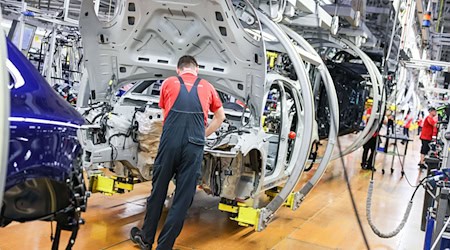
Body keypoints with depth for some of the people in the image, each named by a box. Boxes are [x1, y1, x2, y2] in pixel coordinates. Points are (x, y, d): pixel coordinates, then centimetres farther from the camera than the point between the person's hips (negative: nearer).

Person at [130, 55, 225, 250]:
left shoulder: (168, 83, 14)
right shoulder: (207, 86, 17)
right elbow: (220, 117, 28)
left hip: (169, 143, 1)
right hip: (194, 147, 0)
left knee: (158, 191, 15)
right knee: (183, 199, 6)